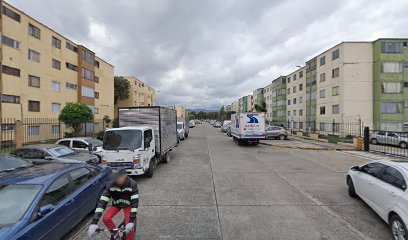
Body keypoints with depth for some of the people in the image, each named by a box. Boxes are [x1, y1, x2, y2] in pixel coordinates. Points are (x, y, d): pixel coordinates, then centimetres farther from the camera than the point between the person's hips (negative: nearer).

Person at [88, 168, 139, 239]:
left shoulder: (132, 184, -33)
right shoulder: (111, 184, -28)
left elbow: (135, 202, -34)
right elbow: (102, 201, -28)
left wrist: (131, 222, -40)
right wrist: (94, 223, -34)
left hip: (128, 204, -3)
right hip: (116, 204, 3)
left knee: (129, 227, -18)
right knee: (106, 219, -19)